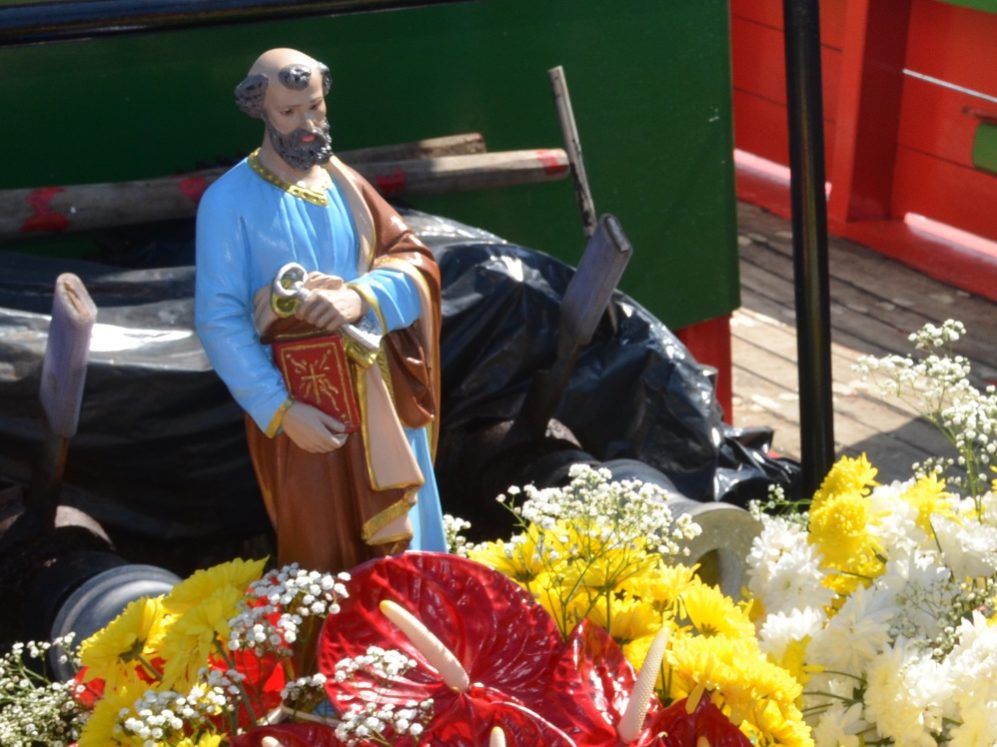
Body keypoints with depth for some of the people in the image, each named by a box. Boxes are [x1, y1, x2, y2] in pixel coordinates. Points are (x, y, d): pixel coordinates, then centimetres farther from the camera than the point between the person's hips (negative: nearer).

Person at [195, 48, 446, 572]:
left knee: (402, 541, 16)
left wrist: (363, 298, -21)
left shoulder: (343, 181, 6)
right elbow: (219, 322, -14)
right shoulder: (229, 202, -11)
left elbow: (416, 259, 0)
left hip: (379, 391, 5)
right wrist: (281, 411, -19)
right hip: (301, 402, -5)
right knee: (326, 557, 6)